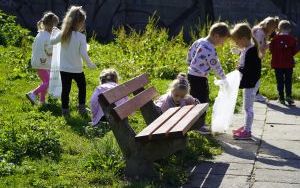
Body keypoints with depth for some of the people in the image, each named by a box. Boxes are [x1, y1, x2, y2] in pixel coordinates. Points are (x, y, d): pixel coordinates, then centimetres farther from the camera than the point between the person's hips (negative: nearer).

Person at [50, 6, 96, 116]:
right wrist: (90, 64, -4)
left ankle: (65, 110, 13)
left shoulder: (62, 34, -6)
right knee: (82, 87, 19)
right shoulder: (81, 37, -16)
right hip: (77, 69, -2)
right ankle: (81, 108, 21)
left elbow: (52, 41, 9)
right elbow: (83, 54, -18)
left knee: (65, 90, 10)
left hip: (64, 69, 3)